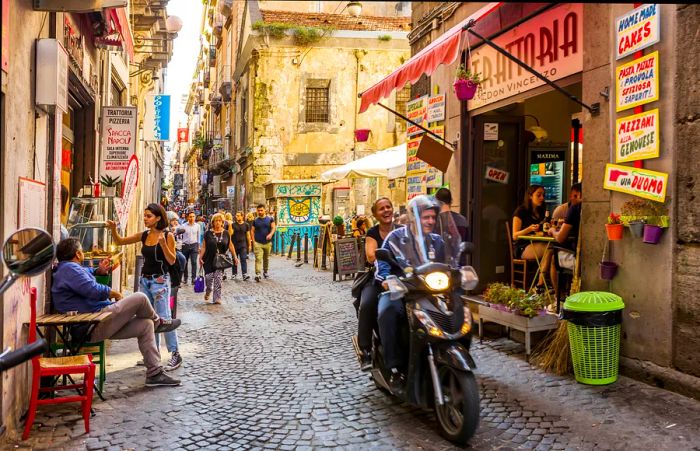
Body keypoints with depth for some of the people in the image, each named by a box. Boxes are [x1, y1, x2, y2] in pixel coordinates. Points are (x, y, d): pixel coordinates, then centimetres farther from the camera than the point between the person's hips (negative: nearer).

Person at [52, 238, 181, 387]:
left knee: (146, 325, 9)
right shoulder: (69, 268, -13)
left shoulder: (65, 268, 21)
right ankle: (157, 322, 18)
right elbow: (93, 290, -24)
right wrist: (114, 293, -6)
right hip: (95, 326, -11)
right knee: (140, 298, -13)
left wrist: (98, 270, 27)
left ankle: (154, 373, 8)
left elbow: (84, 272, 46)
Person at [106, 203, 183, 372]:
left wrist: (163, 243, -25)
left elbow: (172, 261, -12)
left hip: (160, 280, -6)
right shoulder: (143, 236, 6)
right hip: (144, 280, 6)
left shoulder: (167, 236, -9)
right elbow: (120, 241, 11)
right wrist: (113, 229, -7)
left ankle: (175, 355, 1)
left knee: (164, 318, -6)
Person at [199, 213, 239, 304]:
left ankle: (217, 298, 2)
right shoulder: (208, 233, 0)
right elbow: (204, 247, 2)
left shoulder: (226, 233, 4)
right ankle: (208, 291, 29)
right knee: (209, 278, -3)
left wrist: (235, 257, 8)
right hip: (209, 260, 0)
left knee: (218, 279, -4)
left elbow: (230, 246, 10)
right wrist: (200, 257, -5)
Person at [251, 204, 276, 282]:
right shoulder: (255, 220, 5)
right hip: (258, 243, -1)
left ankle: (265, 271, 31)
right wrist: (253, 241, -2)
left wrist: (271, 234, -23)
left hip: (267, 243, 1)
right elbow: (252, 231, 7)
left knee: (266, 258, 13)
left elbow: (273, 227, -3)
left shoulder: (270, 219, 5)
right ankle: (257, 274, -18)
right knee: (258, 259, -12)